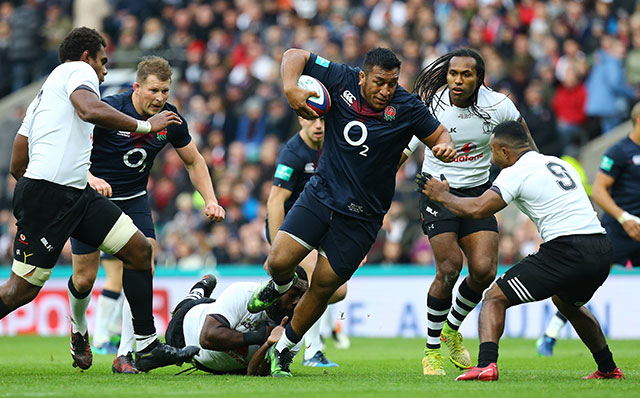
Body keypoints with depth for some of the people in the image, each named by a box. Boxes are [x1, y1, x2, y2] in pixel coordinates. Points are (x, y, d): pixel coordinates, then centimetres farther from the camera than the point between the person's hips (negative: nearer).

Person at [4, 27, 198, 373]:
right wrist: (144, 126, -14)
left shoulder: (42, 97, 29)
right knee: (22, 289, -9)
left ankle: (147, 347, 0)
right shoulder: (78, 70, 2)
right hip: (47, 193, -10)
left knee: (139, 249, 1)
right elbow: (90, 110, -22)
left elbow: (16, 166, 26)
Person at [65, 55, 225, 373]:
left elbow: (194, 161, 8)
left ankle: (125, 353, -14)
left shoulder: (170, 118, -7)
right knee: (84, 278, -1)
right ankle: (79, 329, 34)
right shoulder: (109, 110, -22)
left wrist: (210, 200, -5)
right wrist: (90, 177, -43)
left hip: (133, 200, 3)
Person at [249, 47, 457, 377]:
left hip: (361, 217, -1)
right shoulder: (341, 81, -9)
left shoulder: (407, 108, -11)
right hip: (320, 196, 1)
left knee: (324, 285, 2)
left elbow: (439, 134, 1)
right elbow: (294, 56, -2)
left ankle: (283, 352, 23)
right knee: (280, 261, -12)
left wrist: (445, 147, -23)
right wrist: (291, 88, -21)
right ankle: (280, 286, 28)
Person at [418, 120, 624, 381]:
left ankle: (486, 364, -21)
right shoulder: (561, 164, 22)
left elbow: (477, 209, -7)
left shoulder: (515, 173, -1)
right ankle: (608, 369, 39)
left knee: (495, 299, 0)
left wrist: (442, 195, 9)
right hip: (602, 251, 8)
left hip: (567, 250, -8)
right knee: (567, 302, 37)